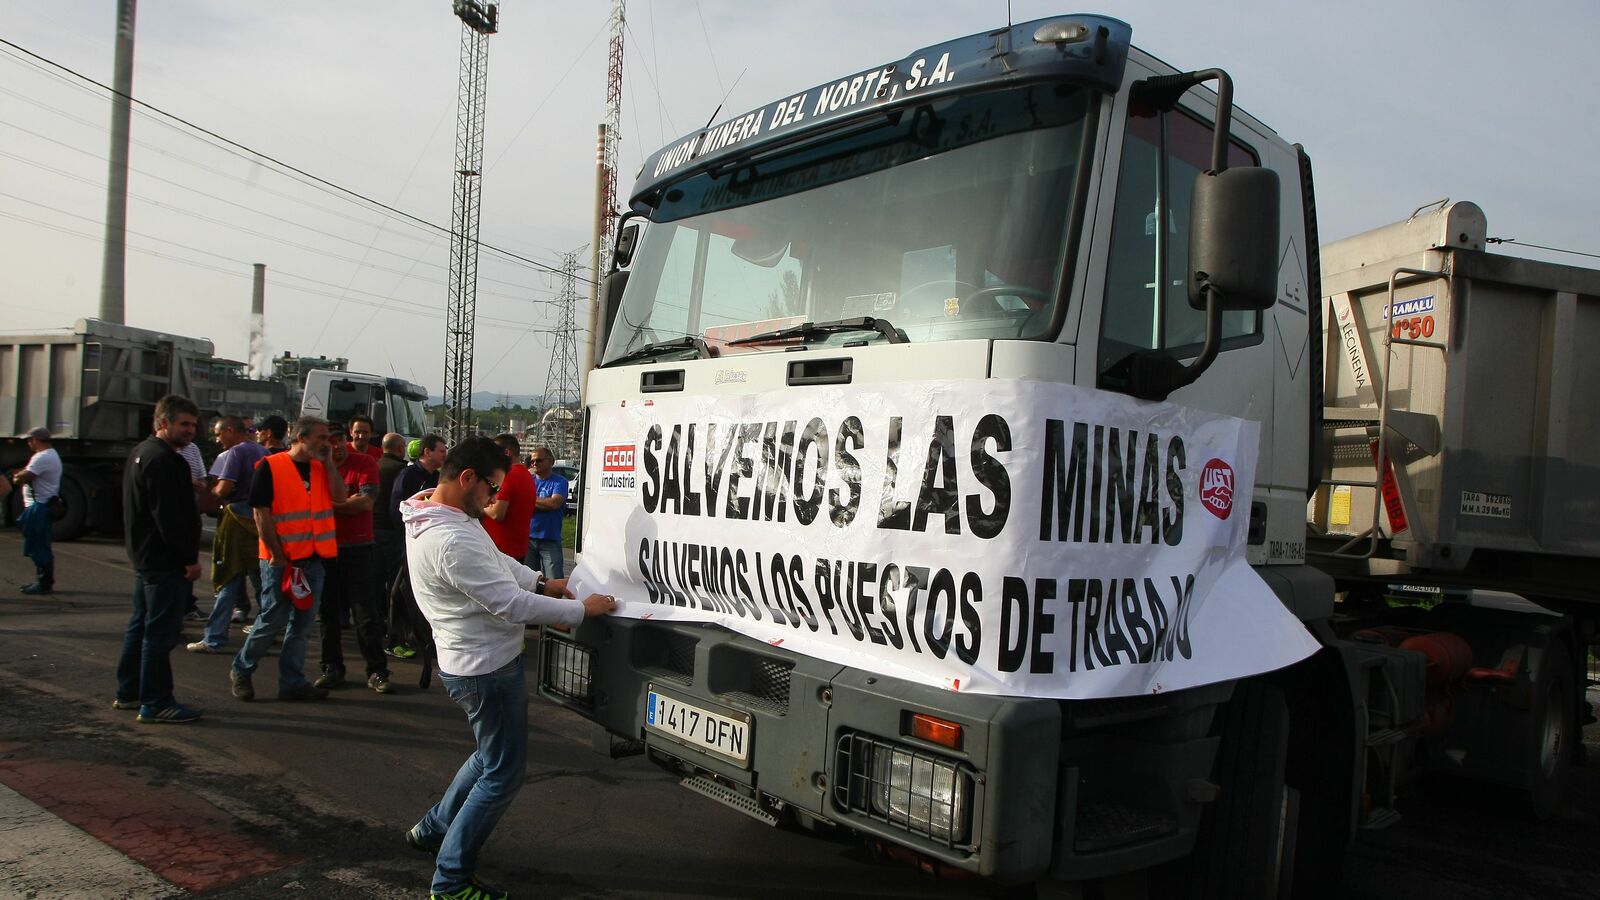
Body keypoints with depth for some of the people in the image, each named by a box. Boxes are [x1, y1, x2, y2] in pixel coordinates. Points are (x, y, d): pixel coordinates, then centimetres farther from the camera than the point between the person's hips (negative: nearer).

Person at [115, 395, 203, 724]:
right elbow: (169, 516, -23)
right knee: (160, 631, -6)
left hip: (145, 557, 11)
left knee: (141, 625, 18)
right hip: (165, 561, -11)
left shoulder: (141, 453, 16)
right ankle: (155, 703, -2)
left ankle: (128, 692, 28)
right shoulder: (163, 460, -19)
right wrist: (190, 558, -19)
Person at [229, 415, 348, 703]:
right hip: (281, 559, -6)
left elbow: (340, 497, -2)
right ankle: (241, 671, 20)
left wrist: (328, 461, -4)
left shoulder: (321, 468, 11)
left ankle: (292, 681, 14)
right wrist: (277, 555, -12)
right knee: (273, 619, -1)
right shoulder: (271, 466, -7)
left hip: (313, 558, 6)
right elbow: (261, 512, -9)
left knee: (303, 623, 7)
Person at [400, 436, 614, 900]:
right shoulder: (453, 540, -30)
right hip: (487, 669, -10)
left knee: (492, 755, 27)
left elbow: (495, 561, 16)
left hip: (474, 662, 10)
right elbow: (511, 604, -28)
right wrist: (582, 609, -18)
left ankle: (433, 829, 41)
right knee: (502, 774, 4)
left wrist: (540, 581, 2)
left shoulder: (435, 516, 4)